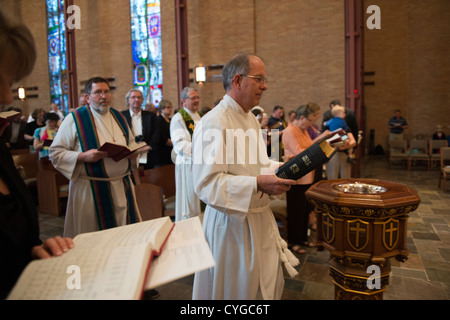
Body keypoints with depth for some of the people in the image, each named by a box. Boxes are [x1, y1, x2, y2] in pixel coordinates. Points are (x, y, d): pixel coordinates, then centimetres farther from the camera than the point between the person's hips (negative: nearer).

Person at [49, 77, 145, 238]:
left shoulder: (118, 117, 12)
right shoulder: (75, 119, -3)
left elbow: (132, 143, 22)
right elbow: (55, 152, -5)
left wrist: (133, 153, -2)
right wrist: (83, 156, -21)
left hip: (122, 187, 5)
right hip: (91, 191, -4)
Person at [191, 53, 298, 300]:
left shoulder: (250, 119, 10)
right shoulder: (213, 122, -21)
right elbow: (207, 183, -27)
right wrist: (258, 185, -31)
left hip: (261, 219, 9)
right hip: (232, 223, -8)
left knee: (269, 284, 21)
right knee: (236, 290, 11)